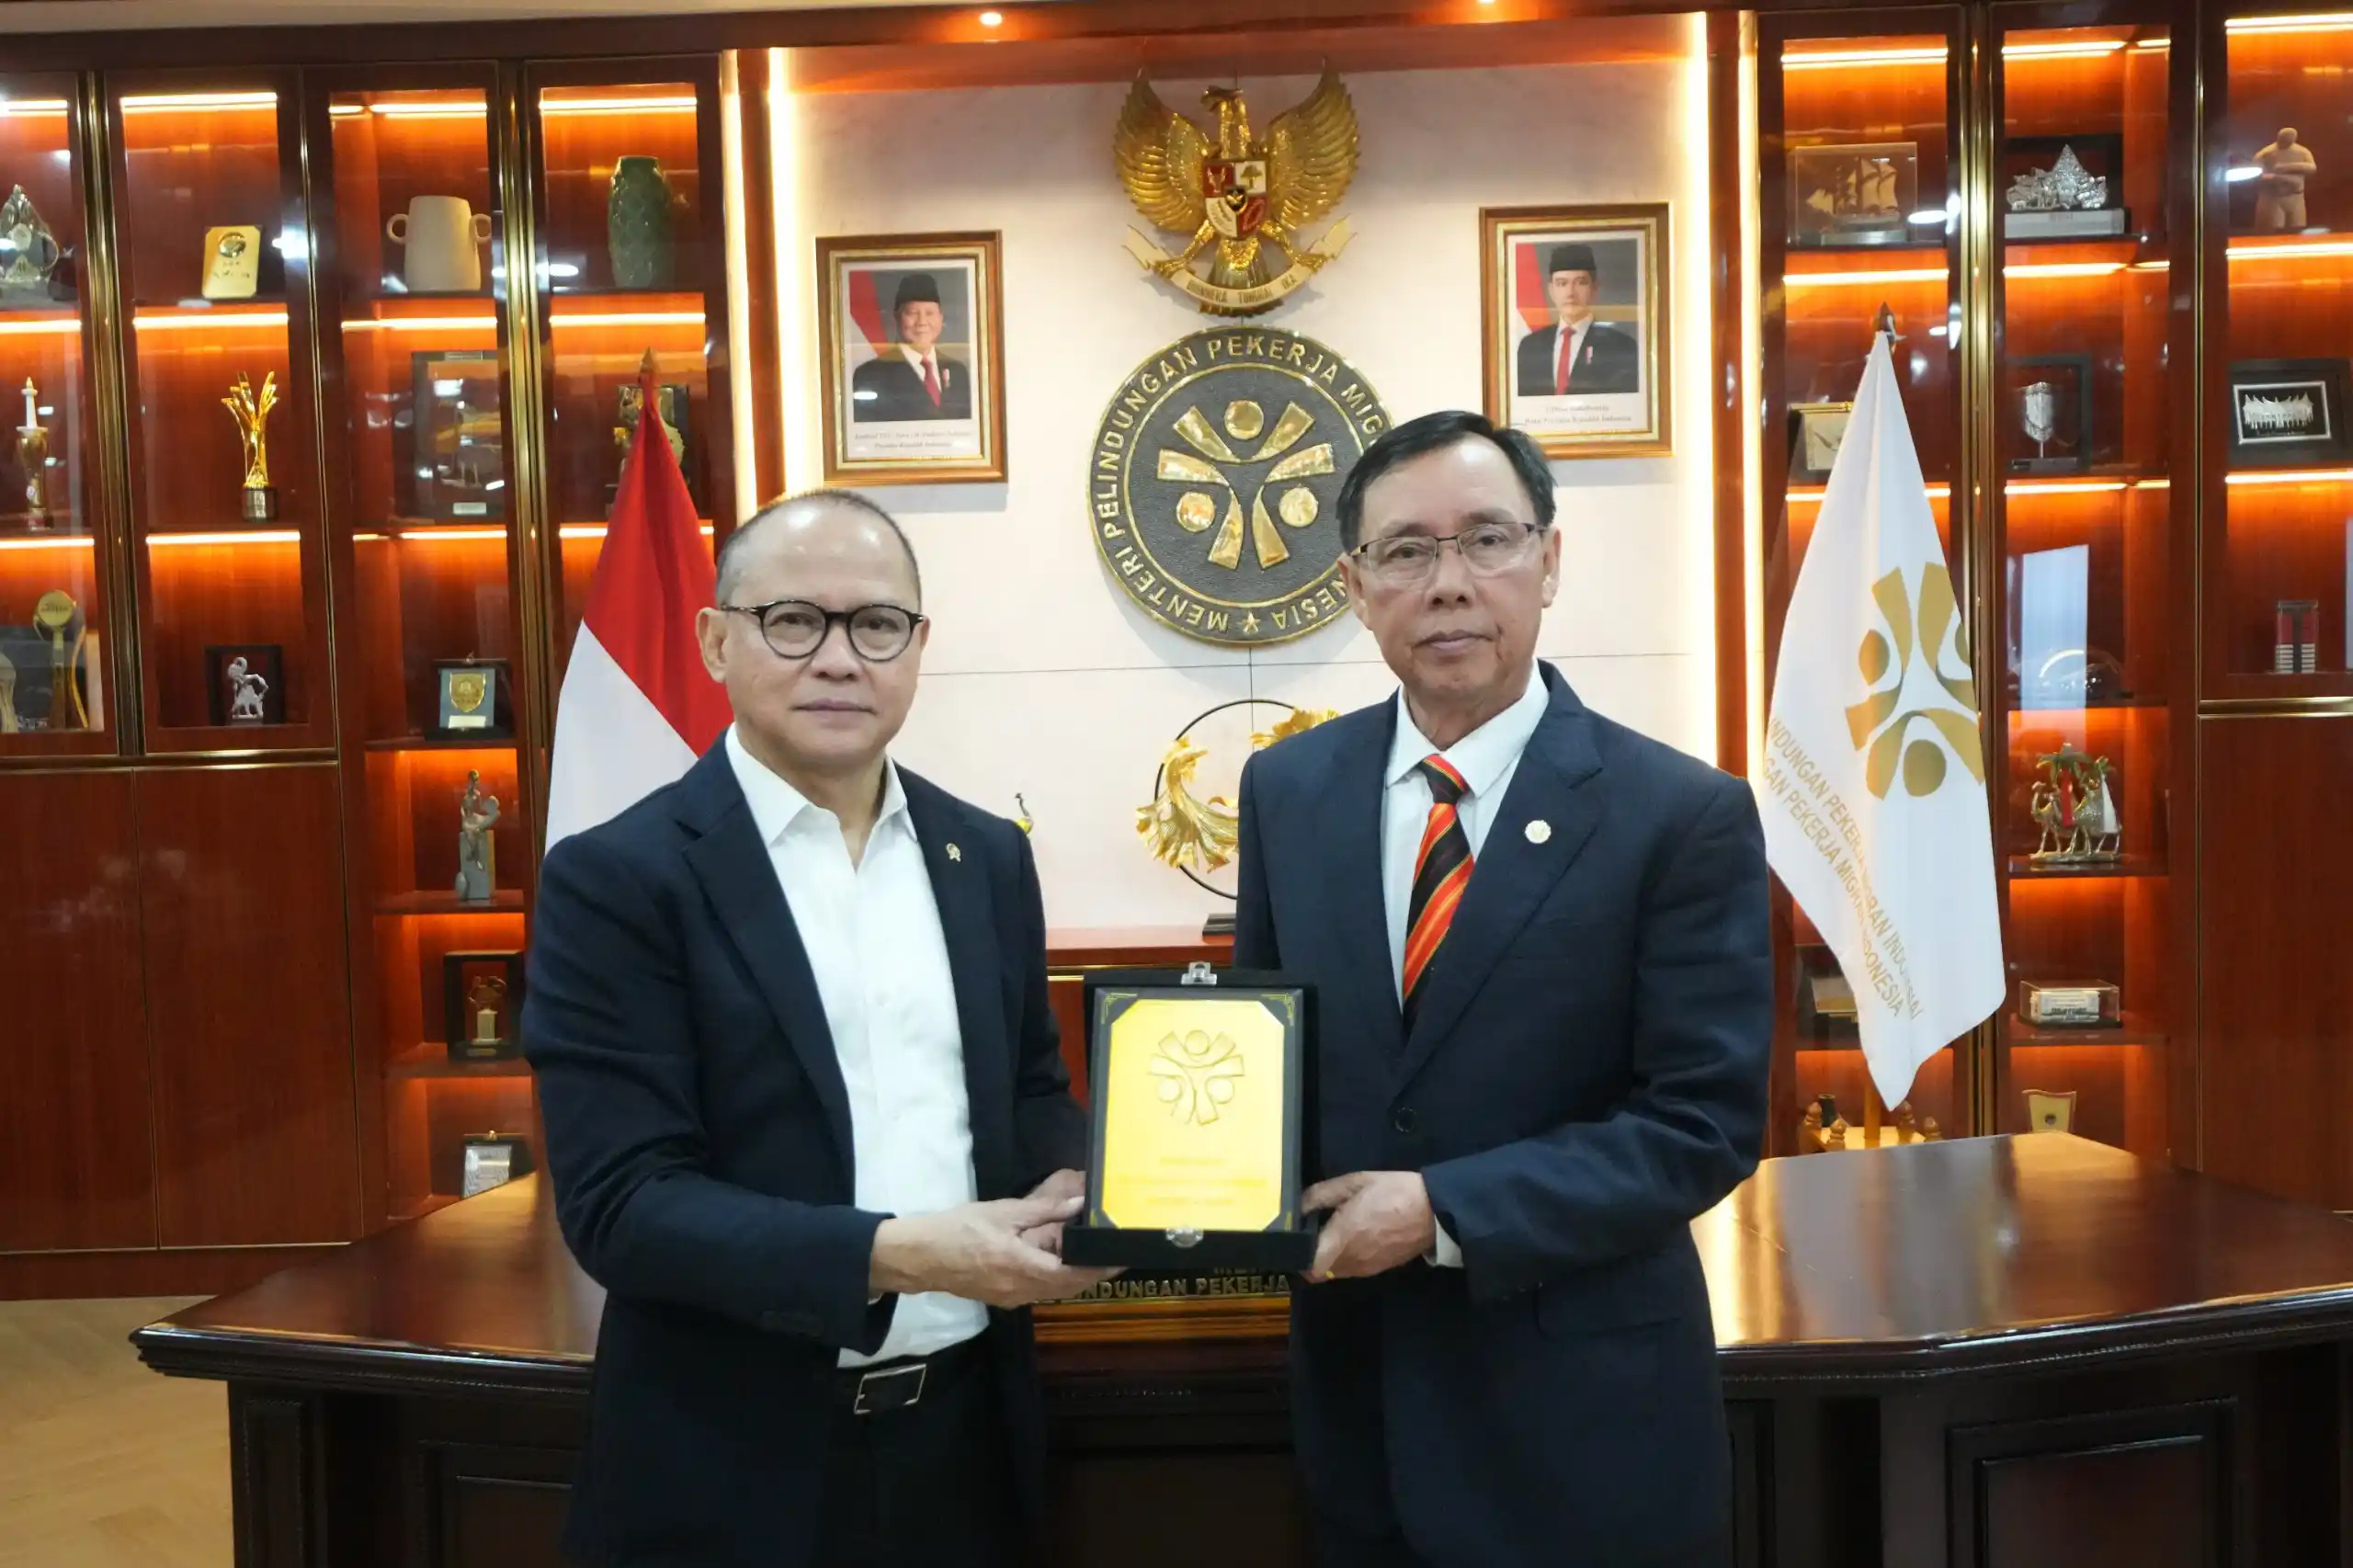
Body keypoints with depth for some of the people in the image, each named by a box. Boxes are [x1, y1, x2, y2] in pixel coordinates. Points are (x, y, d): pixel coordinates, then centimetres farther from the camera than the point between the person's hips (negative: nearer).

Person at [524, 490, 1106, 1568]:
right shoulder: (617, 878, -11)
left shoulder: (989, 858, 4)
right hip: (734, 1465, -4)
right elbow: (621, 1205, -16)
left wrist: (1068, 1185, -8)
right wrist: (895, 1254, -25)